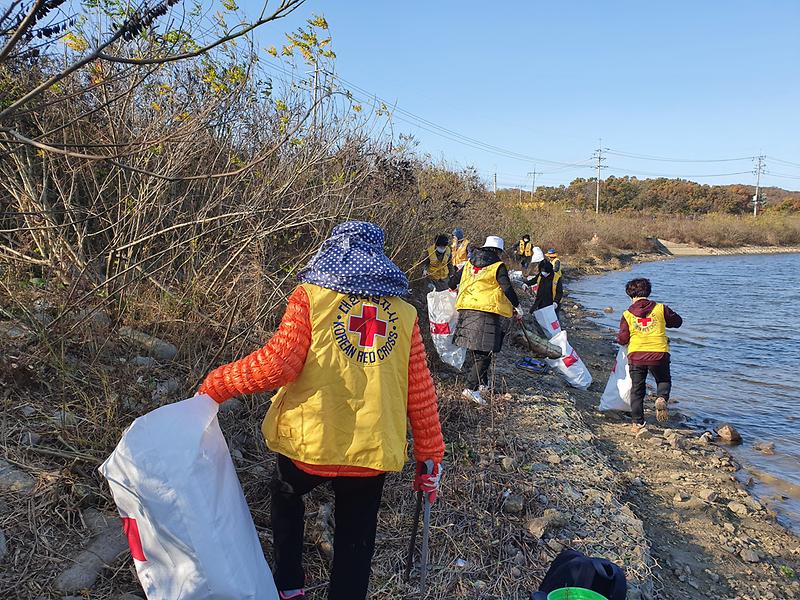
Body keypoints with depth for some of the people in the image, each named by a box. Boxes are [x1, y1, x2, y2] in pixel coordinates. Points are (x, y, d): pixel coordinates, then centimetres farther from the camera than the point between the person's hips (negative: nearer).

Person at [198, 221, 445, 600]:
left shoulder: (312, 296, -5)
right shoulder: (404, 313, 3)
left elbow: (279, 363, -16)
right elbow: (421, 394, 2)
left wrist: (216, 385, -1)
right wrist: (430, 459, 10)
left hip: (310, 443, -1)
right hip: (372, 452, 1)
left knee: (285, 496, 31)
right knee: (355, 541, 18)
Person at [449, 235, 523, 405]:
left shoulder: (469, 264, 15)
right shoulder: (498, 266, -1)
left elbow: (454, 279, 23)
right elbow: (507, 288, -7)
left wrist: (452, 288, 46)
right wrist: (517, 307, 5)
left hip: (467, 308, 7)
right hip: (488, 311, -6)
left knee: (473, 347, 18)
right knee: (485, 352, -6)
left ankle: (479, 382, 29)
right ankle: (471, 388, -13)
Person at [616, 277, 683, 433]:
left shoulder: (627, 314, 2)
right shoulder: (660, 308, 2)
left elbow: (622, 339, -2)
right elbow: (678, 321, 17)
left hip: (636, 355, 0)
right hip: (659, 354, 0)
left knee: (637, 390, 14)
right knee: (664, 380, 24)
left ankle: (637, 423, 14)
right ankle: (661, 398, -8)